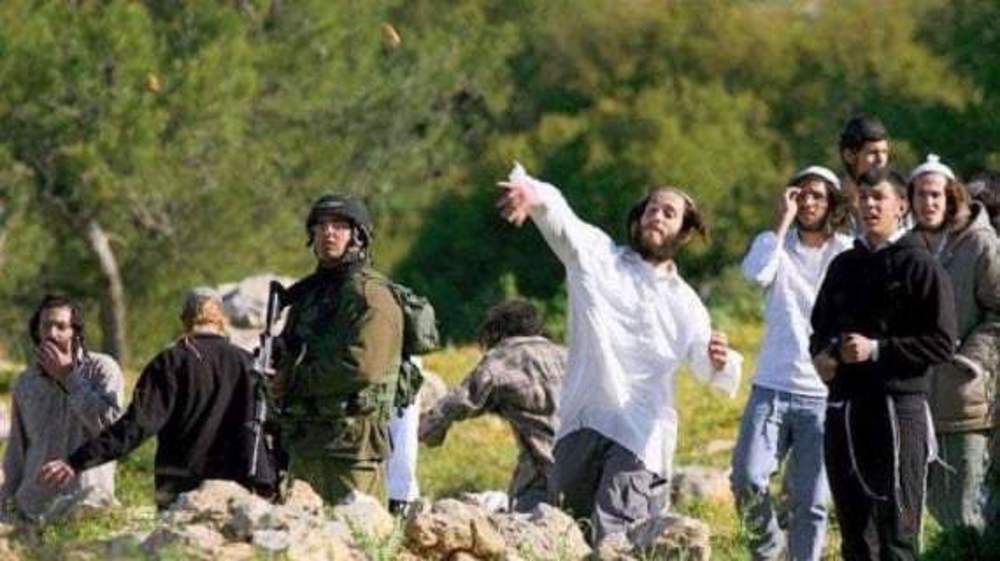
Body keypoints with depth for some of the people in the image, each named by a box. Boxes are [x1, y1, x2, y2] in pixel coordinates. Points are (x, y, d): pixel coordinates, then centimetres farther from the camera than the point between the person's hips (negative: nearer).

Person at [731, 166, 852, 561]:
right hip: (773, 387, 1)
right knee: (748, 479, -14)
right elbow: (756, 273, -15)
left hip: (824, 394, -1)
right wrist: (784, 221, -11)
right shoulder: (776, 244, 7)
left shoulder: (848, 255, 5)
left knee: (811, 501, 0)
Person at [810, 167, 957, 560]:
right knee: (854, 526, 10)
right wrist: (821, 353, 4)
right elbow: (820, 326, 27)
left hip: (898, 405, -7)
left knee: (896, 527, -8)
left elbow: (942, 343, -9)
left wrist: (878, 350, -16)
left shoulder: (919, 266, -3)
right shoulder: (844, 266, 16)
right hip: (843, 405, 7)